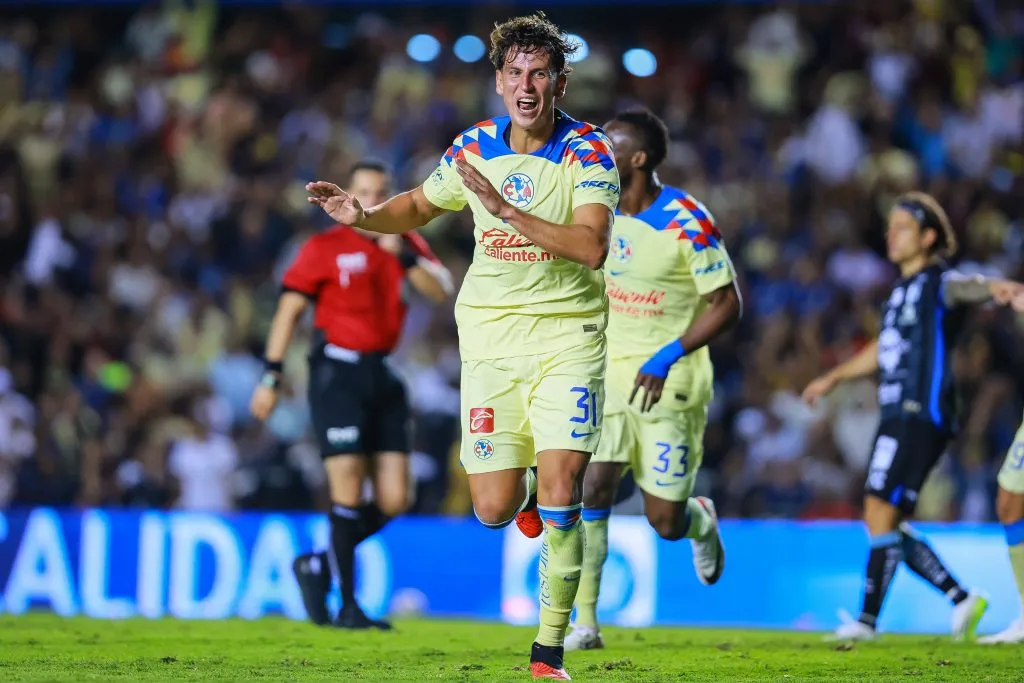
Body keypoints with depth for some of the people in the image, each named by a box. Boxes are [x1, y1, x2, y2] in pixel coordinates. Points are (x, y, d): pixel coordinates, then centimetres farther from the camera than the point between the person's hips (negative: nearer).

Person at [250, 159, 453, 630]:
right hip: (338, 374, -5)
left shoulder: (406, 244, 12)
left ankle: (319, 567, 20)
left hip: (383, 378, 5)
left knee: (394, 500, 0)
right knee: (348, 492, -10)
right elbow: (288, 310, -1)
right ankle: (347, 605, -1)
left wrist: (403, 254, -16)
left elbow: (441, 291, -3)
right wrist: (271, 377, -6)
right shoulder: (325, 248, -1)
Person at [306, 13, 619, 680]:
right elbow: (418, 206, 20)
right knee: (494, 510, -4)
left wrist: (505, 209, -29)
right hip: (490, 331, 3)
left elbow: (592, 247, -23)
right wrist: (362, 214, 1)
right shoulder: (473, 148, 2)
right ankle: (524, 488, 36)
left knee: (560, 491, -15)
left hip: (568, 331, -3)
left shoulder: (589, 152, -9)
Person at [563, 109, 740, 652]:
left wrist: (669, 356, -22)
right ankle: (582, 623, -11)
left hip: (670, 381, -4)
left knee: (665, 522, -1)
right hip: (609, 372, 4)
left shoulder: (688, 222, -16)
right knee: (592, 488, -15)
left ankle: (700, 521, 38)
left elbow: (727, 305, -14)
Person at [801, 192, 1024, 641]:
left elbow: (971, 287, -31)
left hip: (921, 415, -9)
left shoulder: (940, 283, -7)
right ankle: (962, 600, 14)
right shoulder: (902, 290, 20)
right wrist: (834, 378, 41)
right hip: (898, 415, 9)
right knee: (884, 521, 8)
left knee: (881, 512, -12)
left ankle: (868, 620, -10)